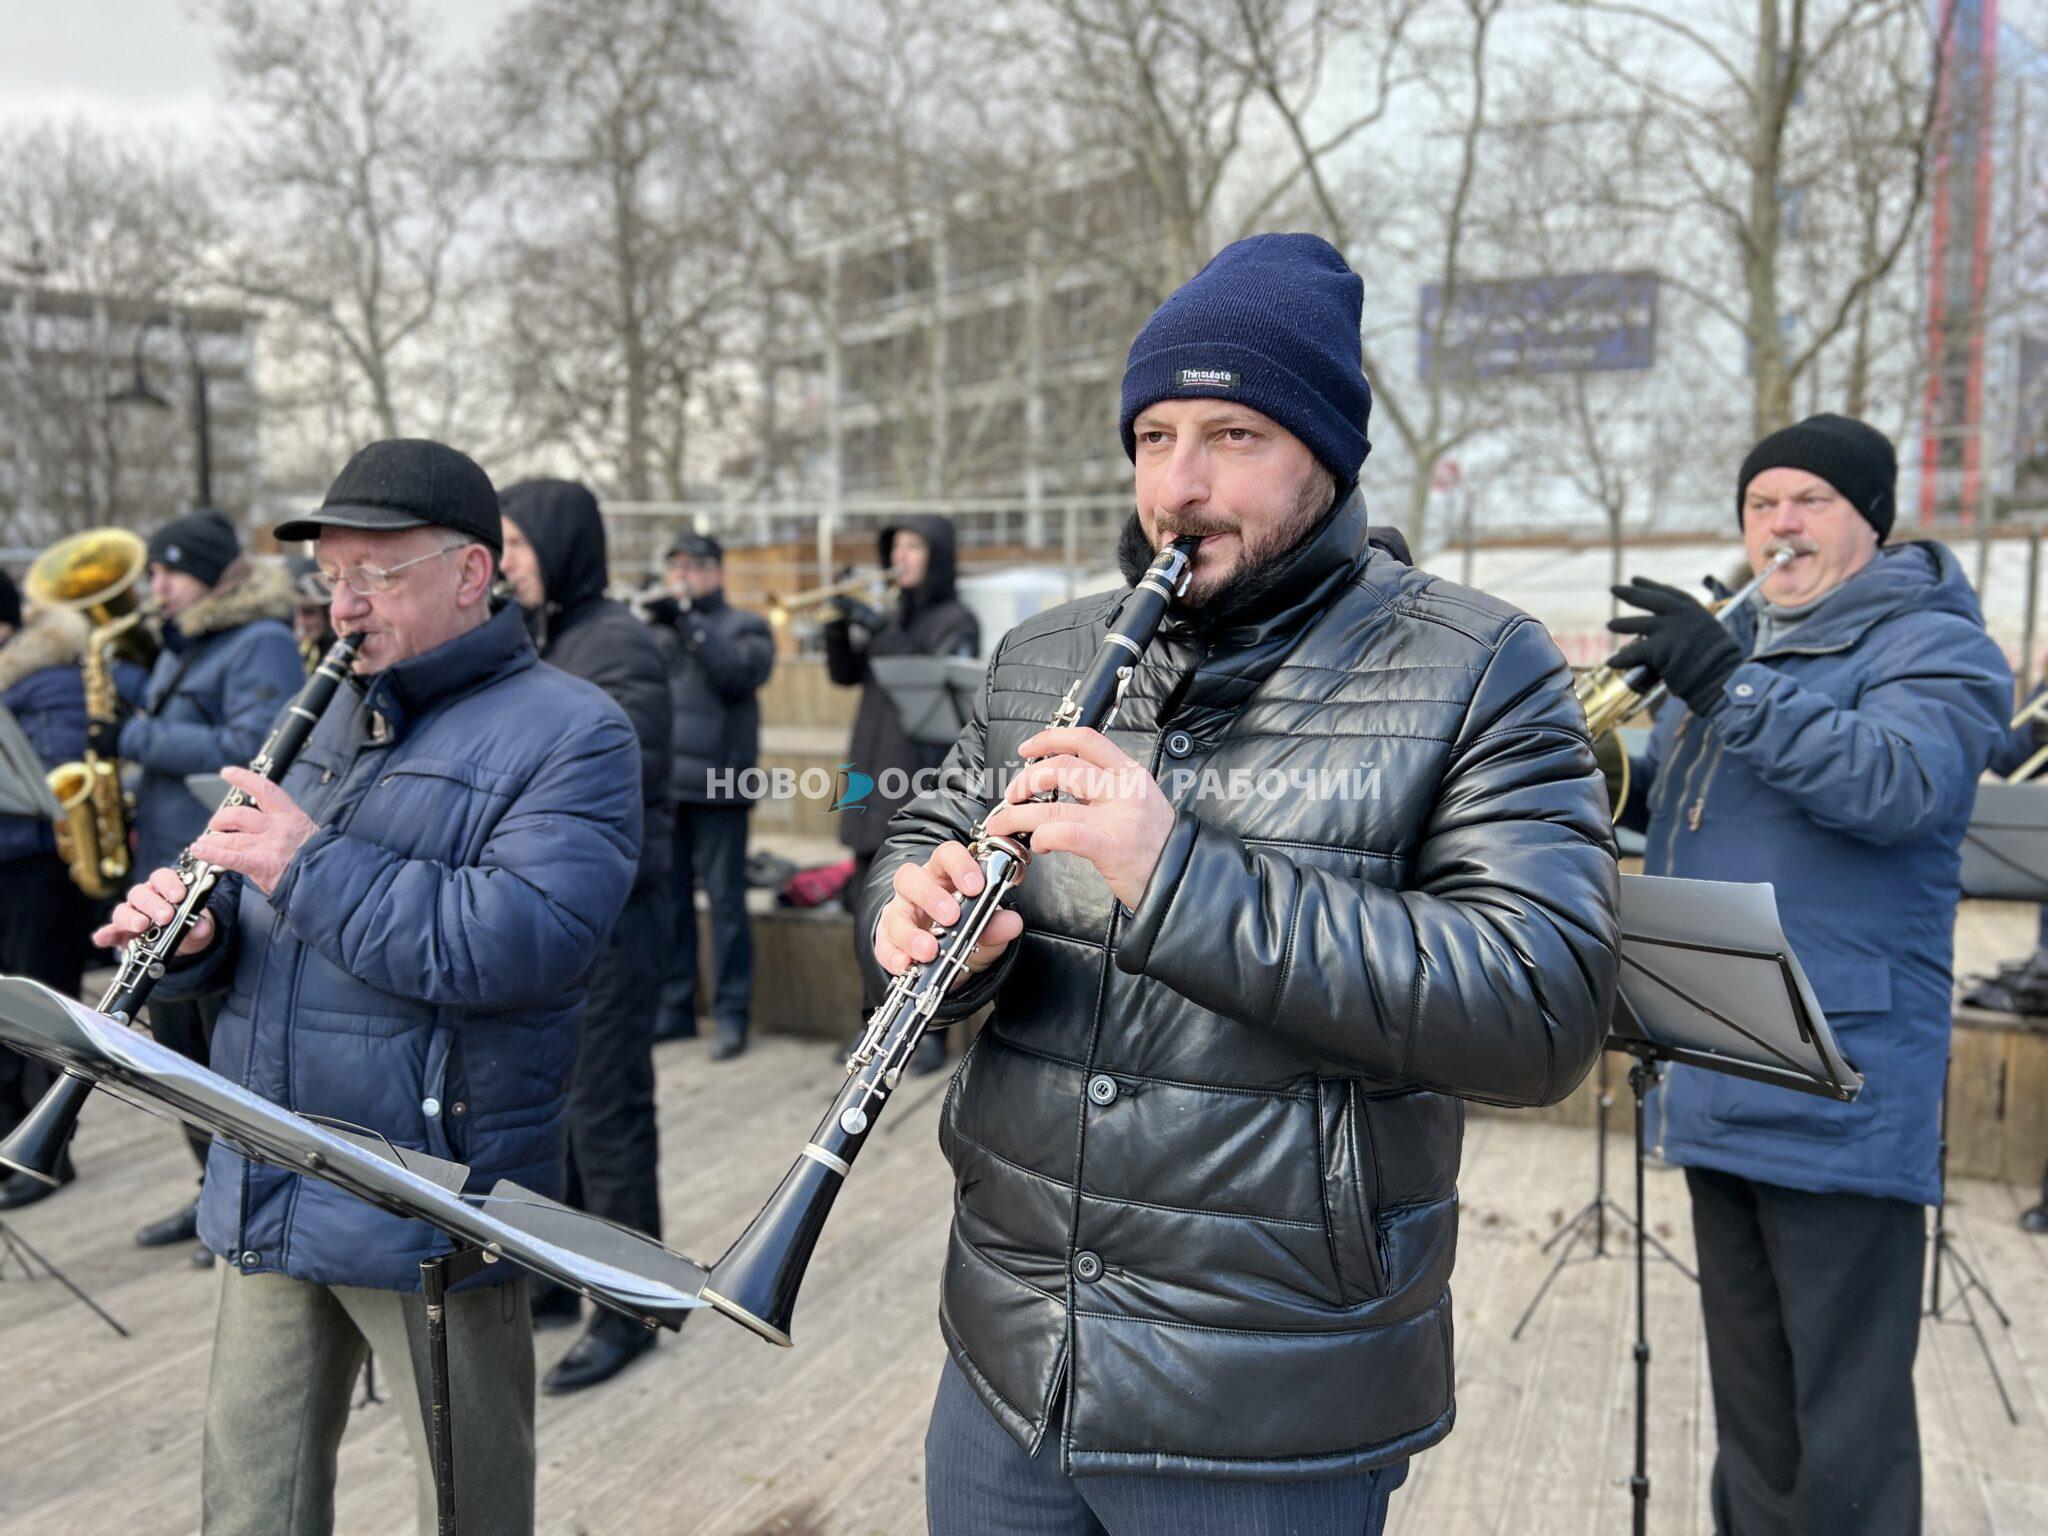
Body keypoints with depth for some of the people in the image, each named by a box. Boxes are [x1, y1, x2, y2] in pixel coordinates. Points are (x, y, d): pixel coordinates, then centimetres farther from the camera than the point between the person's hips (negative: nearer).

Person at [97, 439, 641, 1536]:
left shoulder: (570, 735, -11)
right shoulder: (335, 718, 14)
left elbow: (523, 942, -26)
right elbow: (256, 918, 18)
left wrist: (313, 864, -22)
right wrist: (188, 932, -5)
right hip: (268, 1196, 7)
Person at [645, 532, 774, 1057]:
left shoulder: (745, 626, 6)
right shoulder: (653, 628, 18)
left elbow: (742, 674, -13)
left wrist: (689, 624, -17)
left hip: (716, 786, -4)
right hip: (659, 783, 4)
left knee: (726, 900, -2)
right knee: (668, 900, 9)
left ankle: (732, 1016, 5)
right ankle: (674, 1008, 19)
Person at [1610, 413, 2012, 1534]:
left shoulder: (1931, 644, -5)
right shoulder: (1733, 641, 18)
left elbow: (1896, 785, -24)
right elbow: (1670, 803, 22)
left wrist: (1726, 684, -30)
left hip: (1839, 1093, -7)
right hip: (1717, 1086, 8)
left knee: (1844, 1413, 1)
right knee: (1749, 1395, 20)